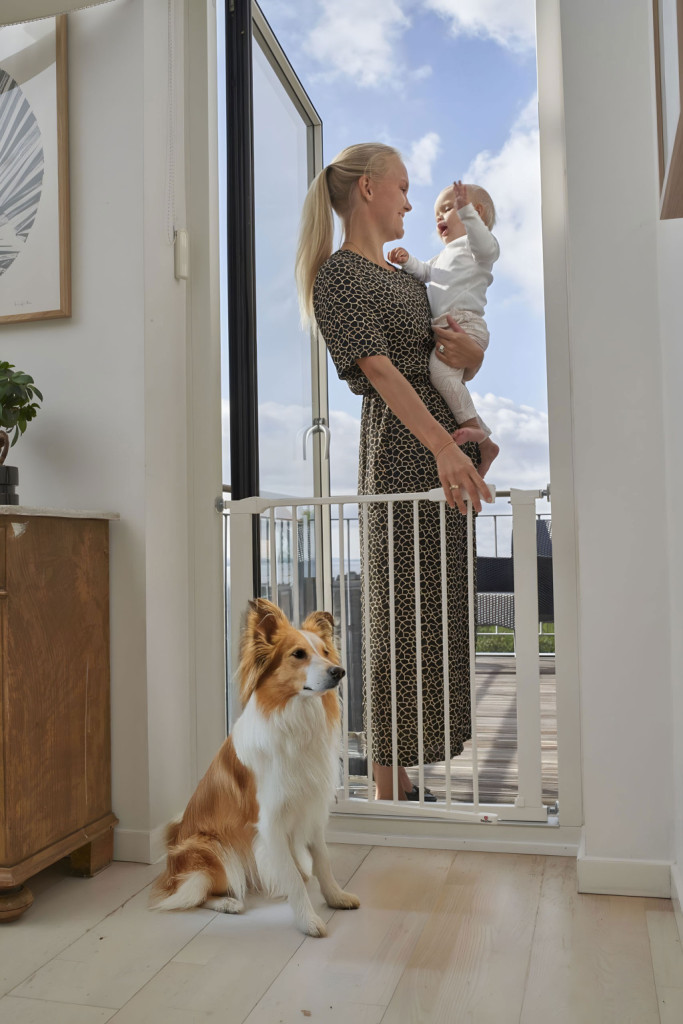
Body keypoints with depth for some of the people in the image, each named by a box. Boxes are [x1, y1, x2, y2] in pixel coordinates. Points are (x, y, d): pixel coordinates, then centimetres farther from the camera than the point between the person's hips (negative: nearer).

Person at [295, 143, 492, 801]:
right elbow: (379, 368, -18)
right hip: (399, 450, -9)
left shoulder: (402, 275, 23)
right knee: (401, 616, -7)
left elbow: (457, 363, 26)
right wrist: (442, 444, -29)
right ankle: (389, 788, 4)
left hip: (440, 449, 9)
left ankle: (401, 779, 20)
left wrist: (470, 353, 2)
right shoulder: (337, 274, -4)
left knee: (437, 616, 9)